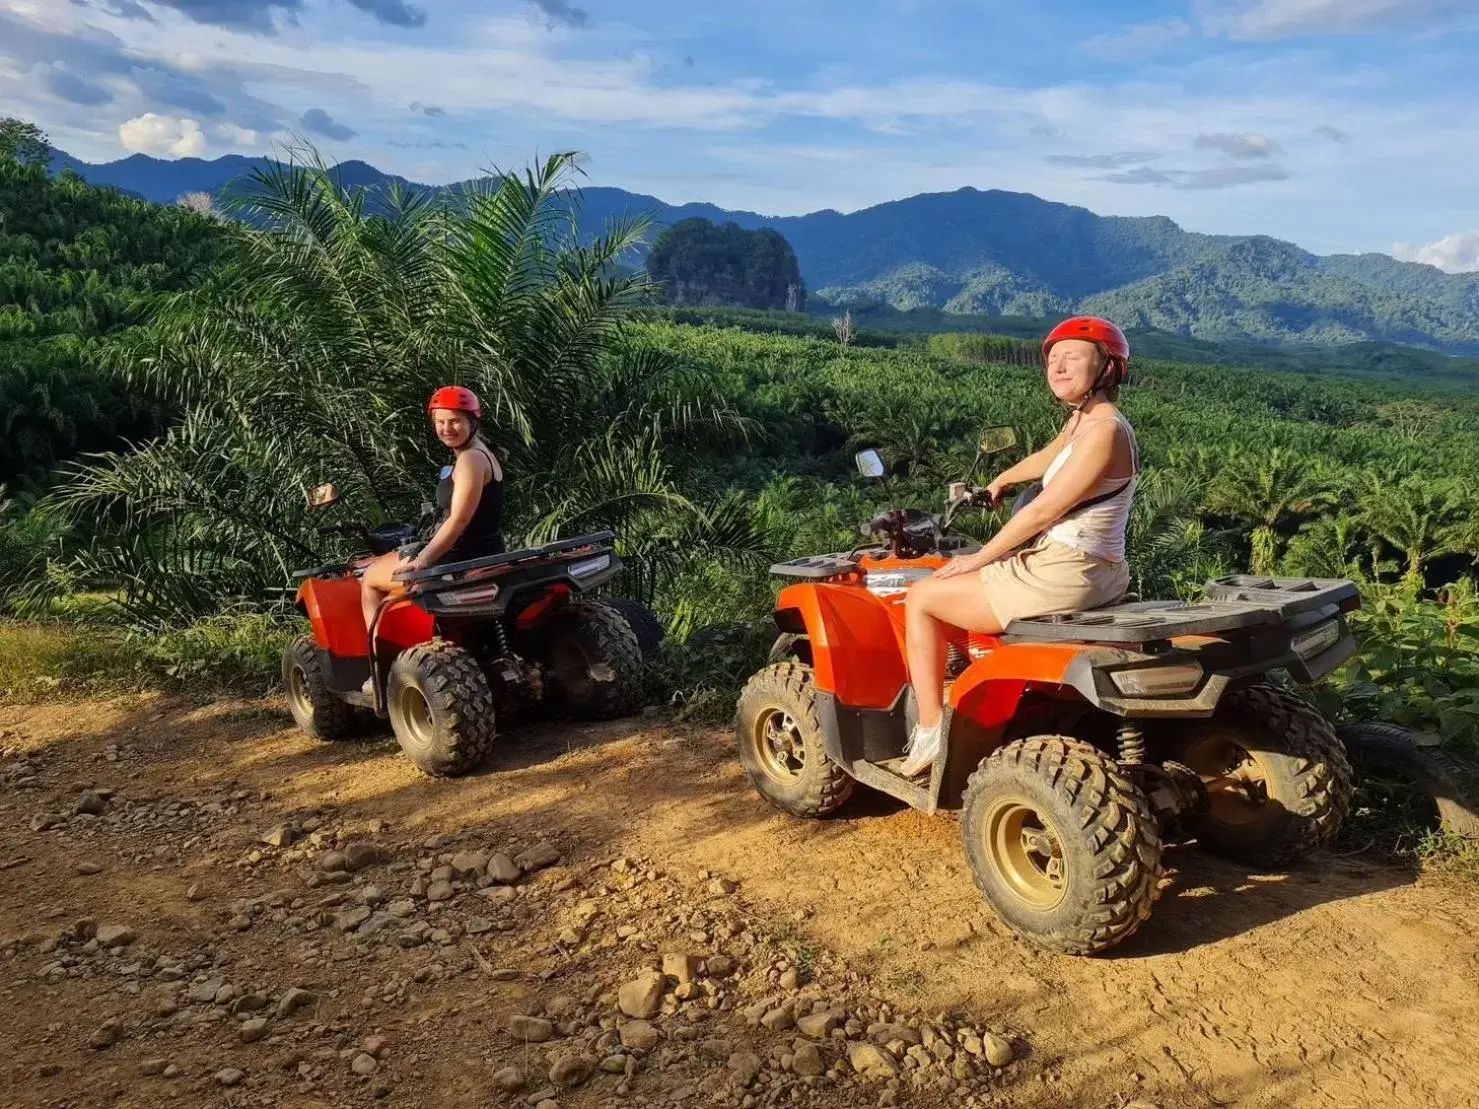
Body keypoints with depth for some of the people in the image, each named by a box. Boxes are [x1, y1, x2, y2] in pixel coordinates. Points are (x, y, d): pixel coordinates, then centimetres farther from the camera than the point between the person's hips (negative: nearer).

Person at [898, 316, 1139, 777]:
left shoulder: (1104, 429, -19)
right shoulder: (1081, 420, 9)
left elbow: (1044, 511, -19)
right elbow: (1044, 459, 30)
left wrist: (978, 558, -9)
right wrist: (999, 482, 47)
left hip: (1063, 575, -10)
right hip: (1094, 573, 10)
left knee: (921, 598, -1)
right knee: (993, 576, 35)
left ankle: (931, 731, 1)